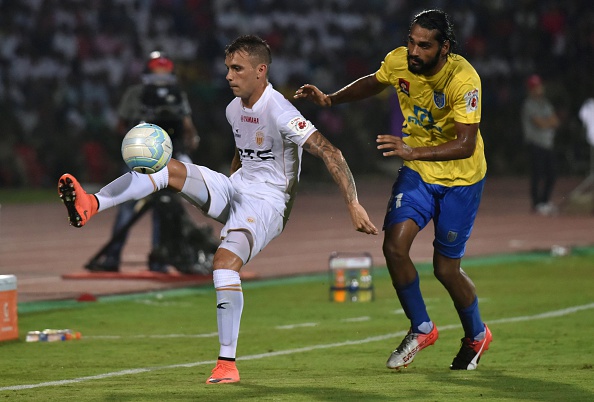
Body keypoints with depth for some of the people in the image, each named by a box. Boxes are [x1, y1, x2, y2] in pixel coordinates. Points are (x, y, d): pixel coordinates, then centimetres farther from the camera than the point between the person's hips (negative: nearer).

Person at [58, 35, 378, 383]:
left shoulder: (279, 113, -18)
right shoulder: (234, 109, 8)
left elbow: (330, 153, -22)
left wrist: (354, 205, -28)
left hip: (267, 202, -8)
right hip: (235, 189, 8)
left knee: (225, 260, -31)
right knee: (169, 169, -12)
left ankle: (228, 364, -25)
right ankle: (91, 205, -28)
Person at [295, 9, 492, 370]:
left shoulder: (463, 79, -29)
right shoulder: (399, 61, -13)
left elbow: (466, 145, -35)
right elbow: (373, 83, 12)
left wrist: (413, 151, -47)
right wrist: (330, 99, -2)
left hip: (461, 177, -4)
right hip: (418, 170, 4)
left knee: (446, 268, 1)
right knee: (394, 246, -14)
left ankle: (476, 335, 30)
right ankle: (421, 329, 7)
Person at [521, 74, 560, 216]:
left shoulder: (546, 103, 16)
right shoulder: (529, 104, -9)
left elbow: (555, 122, 8)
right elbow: (541, 124, -18)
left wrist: (546, 122, -11)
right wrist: (550, 121, 0)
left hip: (548, 144, 8)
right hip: (536, 144, -8)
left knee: (551, 174, 7)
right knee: (537, 174, -7)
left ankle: (545, 201, 18)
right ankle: (537, 204, -2)